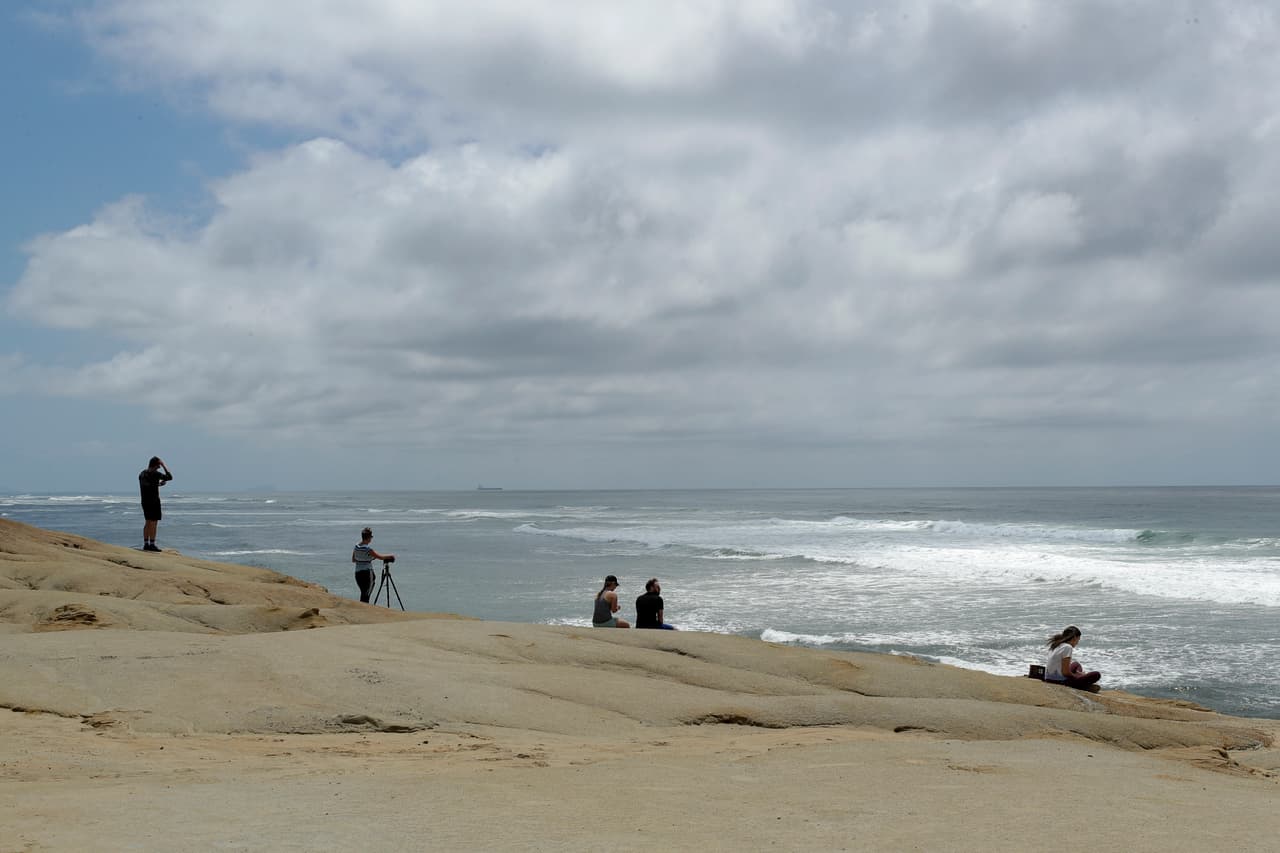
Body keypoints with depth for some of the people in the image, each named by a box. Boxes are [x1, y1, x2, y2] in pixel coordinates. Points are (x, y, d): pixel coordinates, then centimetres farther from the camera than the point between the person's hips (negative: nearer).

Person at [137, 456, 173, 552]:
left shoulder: (141, 473, 10)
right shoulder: (155, 473, -14)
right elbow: (170, 477, -6)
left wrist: (158, 484, 20)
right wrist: (164, 465, -2)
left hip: (145, 501, 8)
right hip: (154, 501, -8)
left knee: (147, 522, 13)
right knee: (154, 523, -5)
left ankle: (146, 544, 13)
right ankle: (152, 545, -6)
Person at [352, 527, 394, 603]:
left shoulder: (356, 546, 4)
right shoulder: (368, 549, -16)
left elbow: (353, 560, 15)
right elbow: (380, 557, -9)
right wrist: (390, 556, 6)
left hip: (358, 573, 7)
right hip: (367, 573, -7)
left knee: (363, 594, 15)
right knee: (366, 595, -2)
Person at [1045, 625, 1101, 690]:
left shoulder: (1055, 645, 10)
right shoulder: (1067, 647, -15)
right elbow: (1065, 672, -18)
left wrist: (1077, 673, 16)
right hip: (1059, 682, -9)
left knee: (1076, 665, 33)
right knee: (1096, 675, -7)